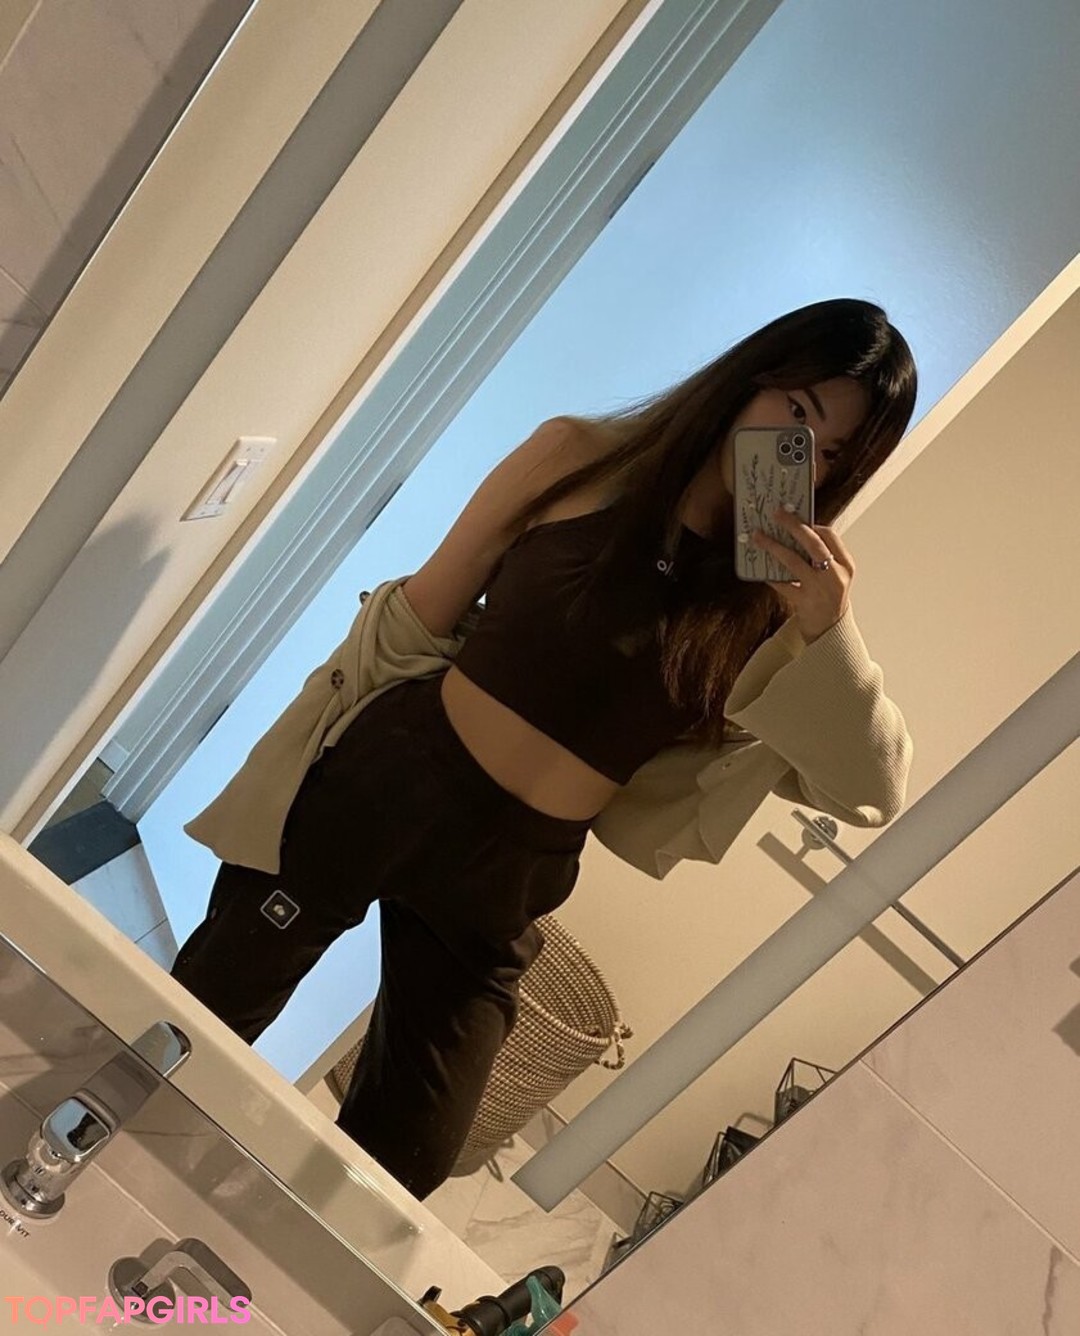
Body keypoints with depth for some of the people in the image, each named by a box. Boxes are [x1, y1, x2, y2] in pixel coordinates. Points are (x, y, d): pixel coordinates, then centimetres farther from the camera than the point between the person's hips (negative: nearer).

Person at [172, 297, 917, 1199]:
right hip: (386, 783, -1)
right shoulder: (584, 457, -5)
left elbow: (873, 793, -9)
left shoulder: (778, 596, -1)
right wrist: (315, 746, 7)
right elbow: (417, 620, 1)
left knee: (396, 1168, 11)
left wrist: (827, 631, -25)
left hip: (512, 872, 2)